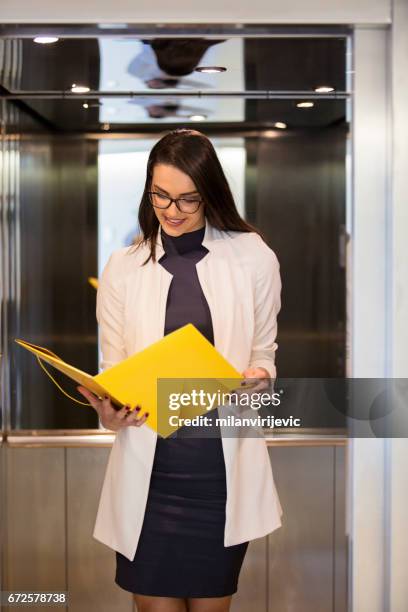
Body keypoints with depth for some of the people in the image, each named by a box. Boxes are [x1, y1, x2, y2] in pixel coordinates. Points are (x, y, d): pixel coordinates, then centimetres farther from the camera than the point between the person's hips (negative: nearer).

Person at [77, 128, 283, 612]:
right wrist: (108, 411, -15)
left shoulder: (254, 259, 1)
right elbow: (112, 368, 6)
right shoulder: (122, 268, 3)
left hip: (224, 467, 0)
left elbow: (263, 353, 10)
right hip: (147, 468, 1)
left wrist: (256, 379, -13)